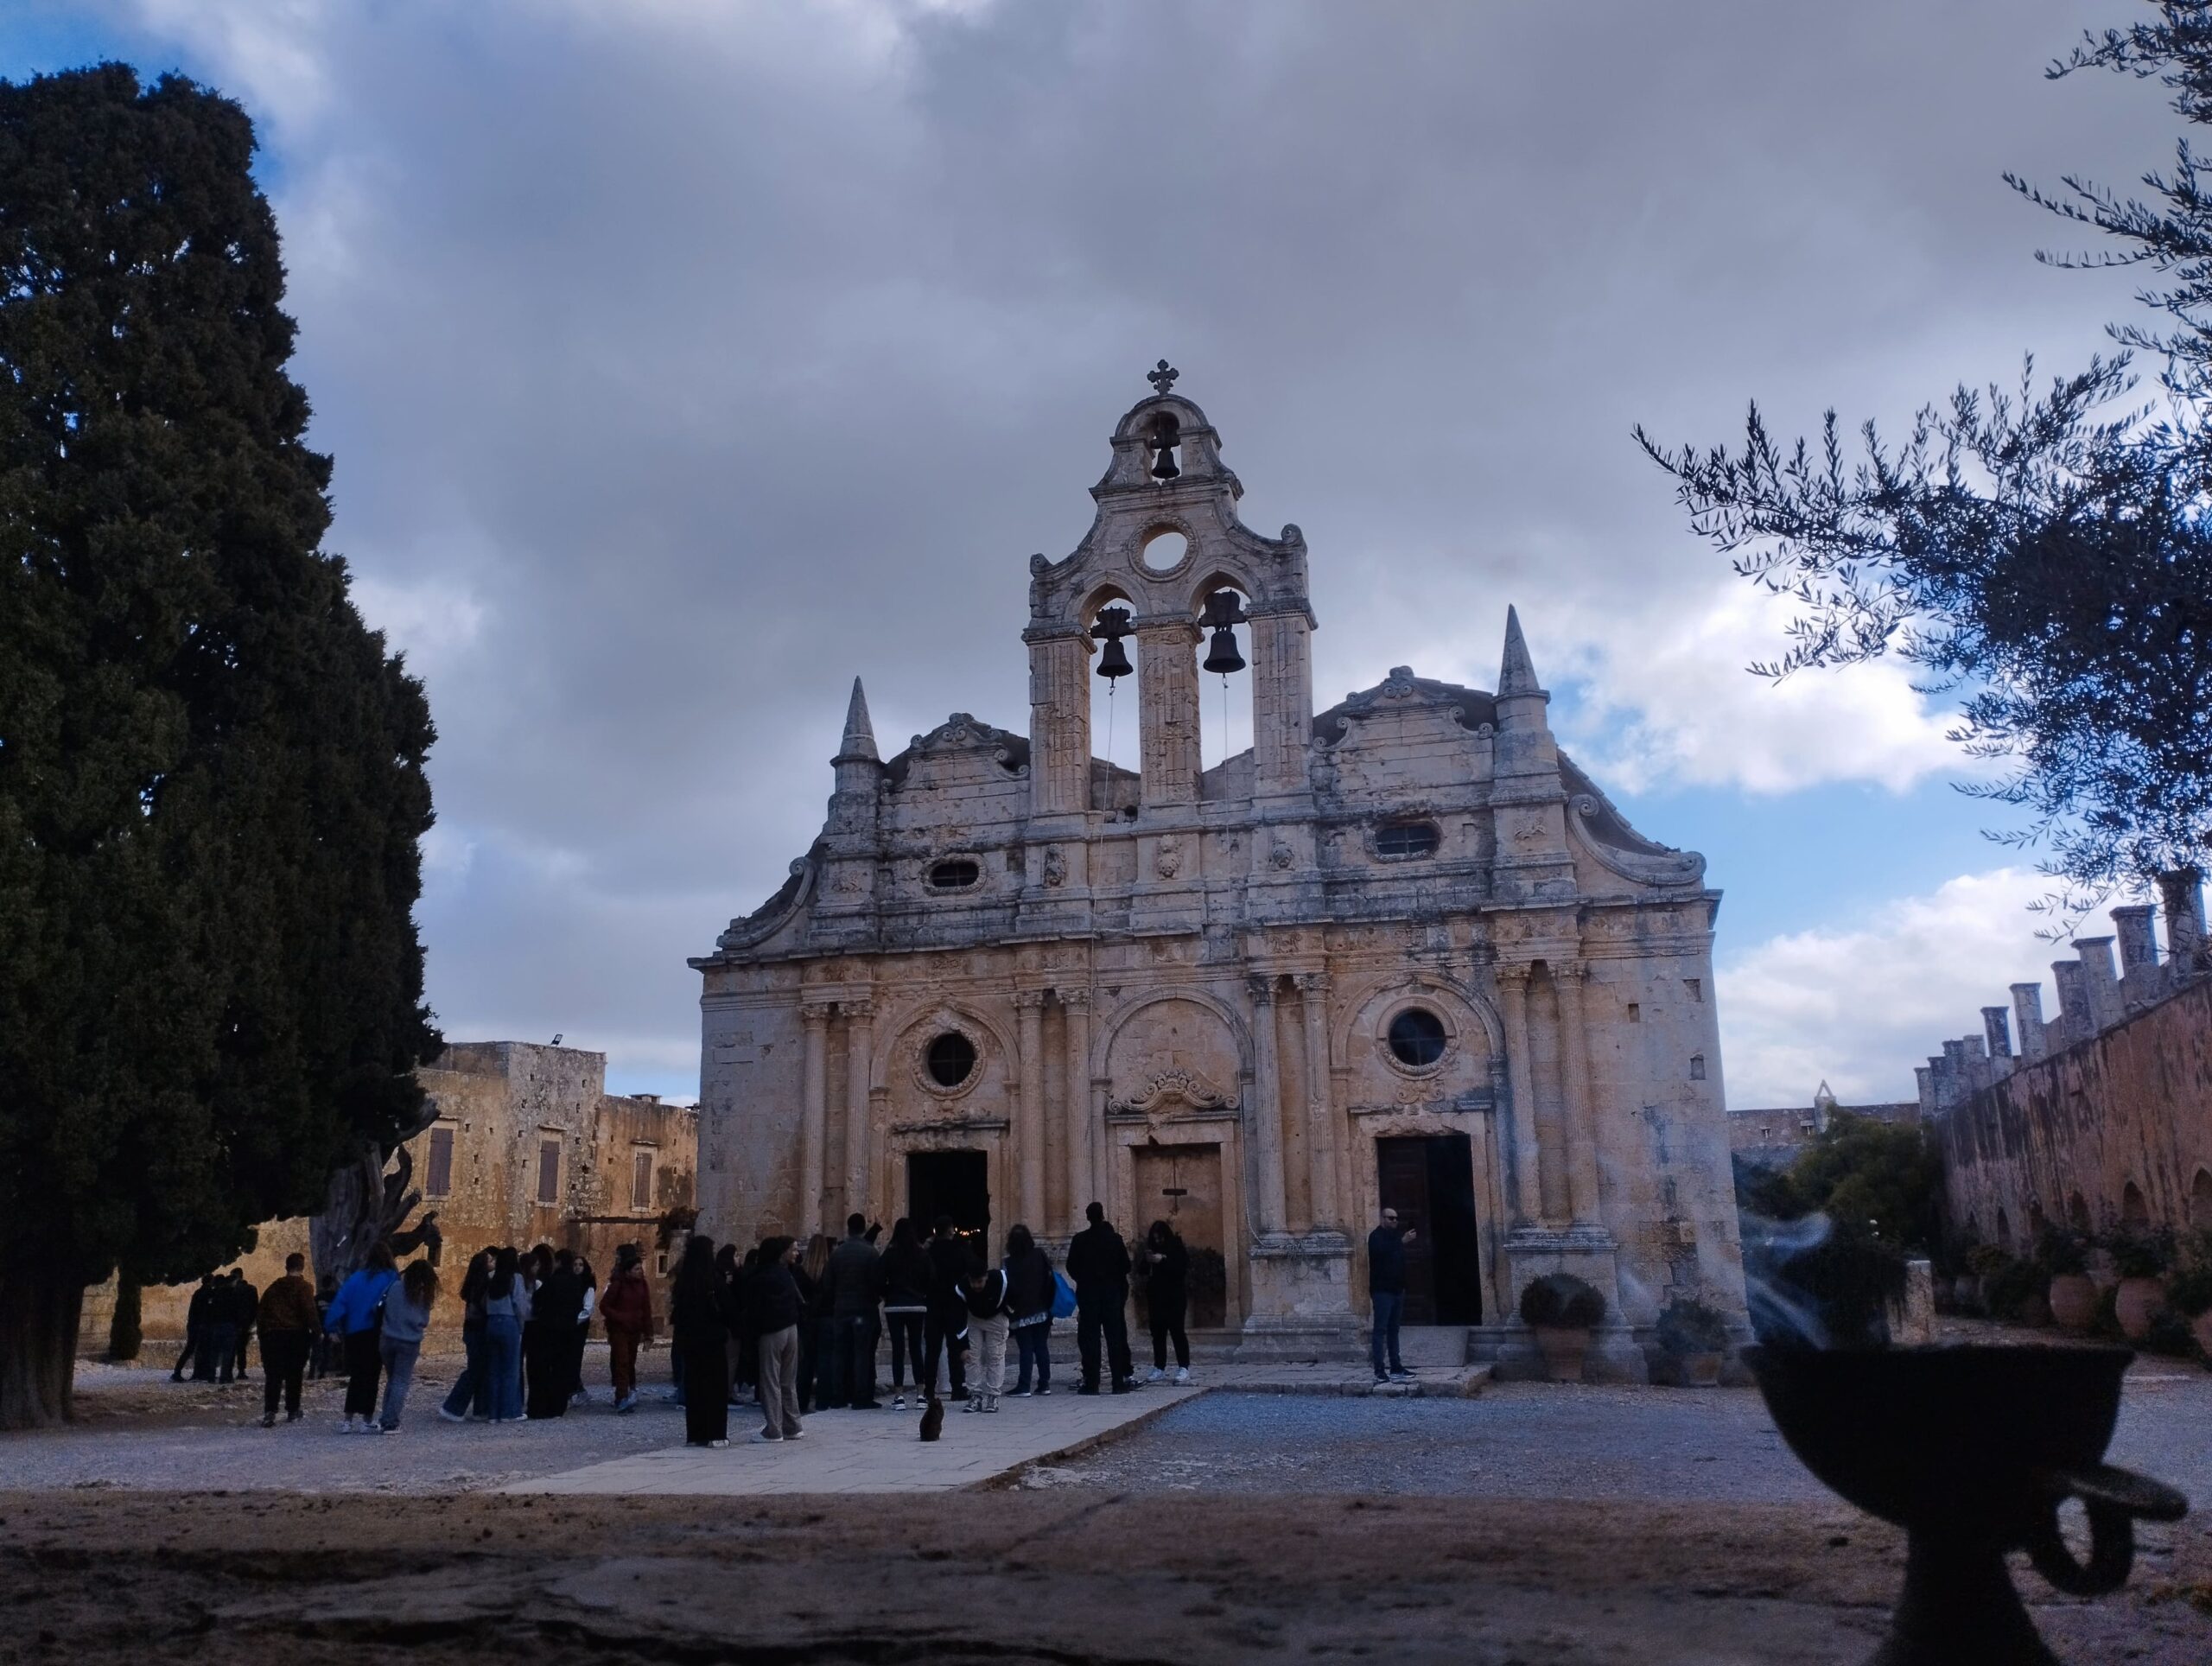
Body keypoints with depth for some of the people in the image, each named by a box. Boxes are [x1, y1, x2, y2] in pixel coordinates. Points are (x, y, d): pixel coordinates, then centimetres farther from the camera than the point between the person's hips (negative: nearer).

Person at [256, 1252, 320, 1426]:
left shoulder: (273, 1287, 13)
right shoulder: (304, 1287, -5)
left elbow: (262, 1312, 13)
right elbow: (310, 1312, -13)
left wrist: (263, 1335, 16)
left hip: (272, 1335, 3)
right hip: (296, 1334, -3)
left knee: (273, 1376, 0)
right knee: (294, 1375, 8)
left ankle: (269, 1412, -14)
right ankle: (292, 1412, 14)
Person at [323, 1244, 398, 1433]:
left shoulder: (357, 1278, 9)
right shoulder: (391, 1278, -2)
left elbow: (340, 1302, 1)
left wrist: (333, 1328, 1)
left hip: (353, 1334, 4)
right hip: (375, 1334, -4)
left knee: (356, 1377, 14)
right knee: (370, 1377, 3)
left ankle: (348, 1420, 13)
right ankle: (364, 1419, -3)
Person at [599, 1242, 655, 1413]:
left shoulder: (642, 1284, 3)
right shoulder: (617, 1284, -10)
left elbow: (647, 1309, 7)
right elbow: (604, 1306, -7)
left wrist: (648, 1333, 4)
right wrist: (621, 1318, -15)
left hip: (635, 1330, 4)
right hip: (618, 1329, -4)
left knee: (630, 1362, 9)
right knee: (622, 1362, -10)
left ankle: (630, 1390, 20)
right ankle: (623, 1398, -13)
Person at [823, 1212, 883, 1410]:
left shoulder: (836, 1253, 3)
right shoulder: (870, 1252, -9)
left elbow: (828, 1283, 4)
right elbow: (878, 1282, -11)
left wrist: (834, 1304, 13)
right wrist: (878, 1296, 7)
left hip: (841, 1310, 4)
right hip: (864, 1310, -4)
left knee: (840, 1353, 10)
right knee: (863, 1353, -2)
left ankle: (840, 1396, 14)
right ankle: (862, 1398, -2)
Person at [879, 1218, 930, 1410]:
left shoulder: (889, 1254, -6)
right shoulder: (923, 1254, -1)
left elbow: (881, 1281, -4)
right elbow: (929, 1281, 3)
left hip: (894, 1307, -2)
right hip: (917, 1307, 2)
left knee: (898, 1350, 2)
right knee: (916, 1349, 11)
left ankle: (899, 1396, 0)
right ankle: (921, 1394, 10)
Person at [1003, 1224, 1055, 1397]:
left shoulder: (1008, 1263, -12)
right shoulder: (1040, 1256, 0)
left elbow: (1008, 1288, -13)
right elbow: (1050, 1280, 4)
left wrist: (1010, 1306, 1)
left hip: (1022, 1314, -4)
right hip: (1042, 1311, 4)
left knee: (1026, 1350, 0)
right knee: (1042, 1347, 10)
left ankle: (1024, 1387, -2)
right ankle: (1044, 1384, 12)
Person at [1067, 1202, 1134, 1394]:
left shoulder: (1079, 1240, -5)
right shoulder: (1115, 1239, -3)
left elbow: (1071, 1267, -2)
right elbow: (1125, 1266, 0)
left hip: (1087, 1293, -1)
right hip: (1112, 1292, 1)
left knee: (1090, 1338, 2)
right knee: (1114, 1337, 5)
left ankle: (1091, 1382, -1)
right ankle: (1119, 1382, 3)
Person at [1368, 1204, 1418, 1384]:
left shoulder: (1395, 1236, 18)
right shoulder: (1376, 1236, -7)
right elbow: (1382, 1251, -28)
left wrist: (1402, 1286, 19)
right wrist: (1402, 1242, -32)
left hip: (1396, 1290, 8)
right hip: (1382, 1291, -8)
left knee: (1393, 1330, 10)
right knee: (1380, 1330, -8)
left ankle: (1396, 1367, 14)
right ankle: (1379, 1370, -10)